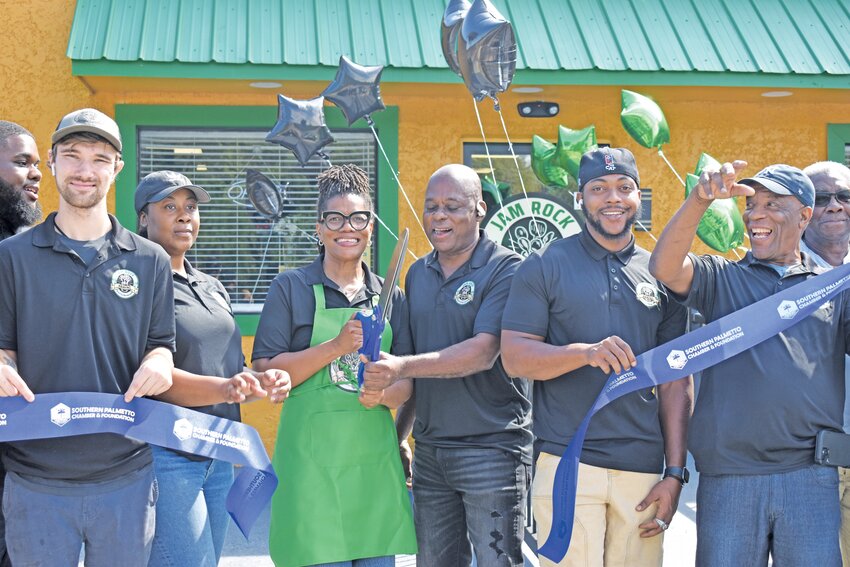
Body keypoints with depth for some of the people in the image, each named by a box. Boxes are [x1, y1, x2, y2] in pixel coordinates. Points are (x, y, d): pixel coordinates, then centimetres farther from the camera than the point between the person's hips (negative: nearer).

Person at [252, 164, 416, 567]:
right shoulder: (291, 288, 1)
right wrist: (336, 346, -16)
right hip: (313, 456, -4)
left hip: (376, 455, 4)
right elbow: (266, 374, -6)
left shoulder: (390, 296, 12)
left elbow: (408, 380, 13)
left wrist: (384, 394, -9)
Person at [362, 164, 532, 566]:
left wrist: (403, 367, -25)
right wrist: (400, 434, 13)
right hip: (429, 452, 6)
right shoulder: (417, 274, 12)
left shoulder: (505, 269, -8)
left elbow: (483, 352, -19)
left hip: (492, 449, -6)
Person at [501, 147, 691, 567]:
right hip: (566, 464, -3)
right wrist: (586, 352, -21)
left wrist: (675, 473, 5)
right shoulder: (546, 266, 4)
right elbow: (514, 356, -4)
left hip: (643, 470, 3)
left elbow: (676, 382, 11)